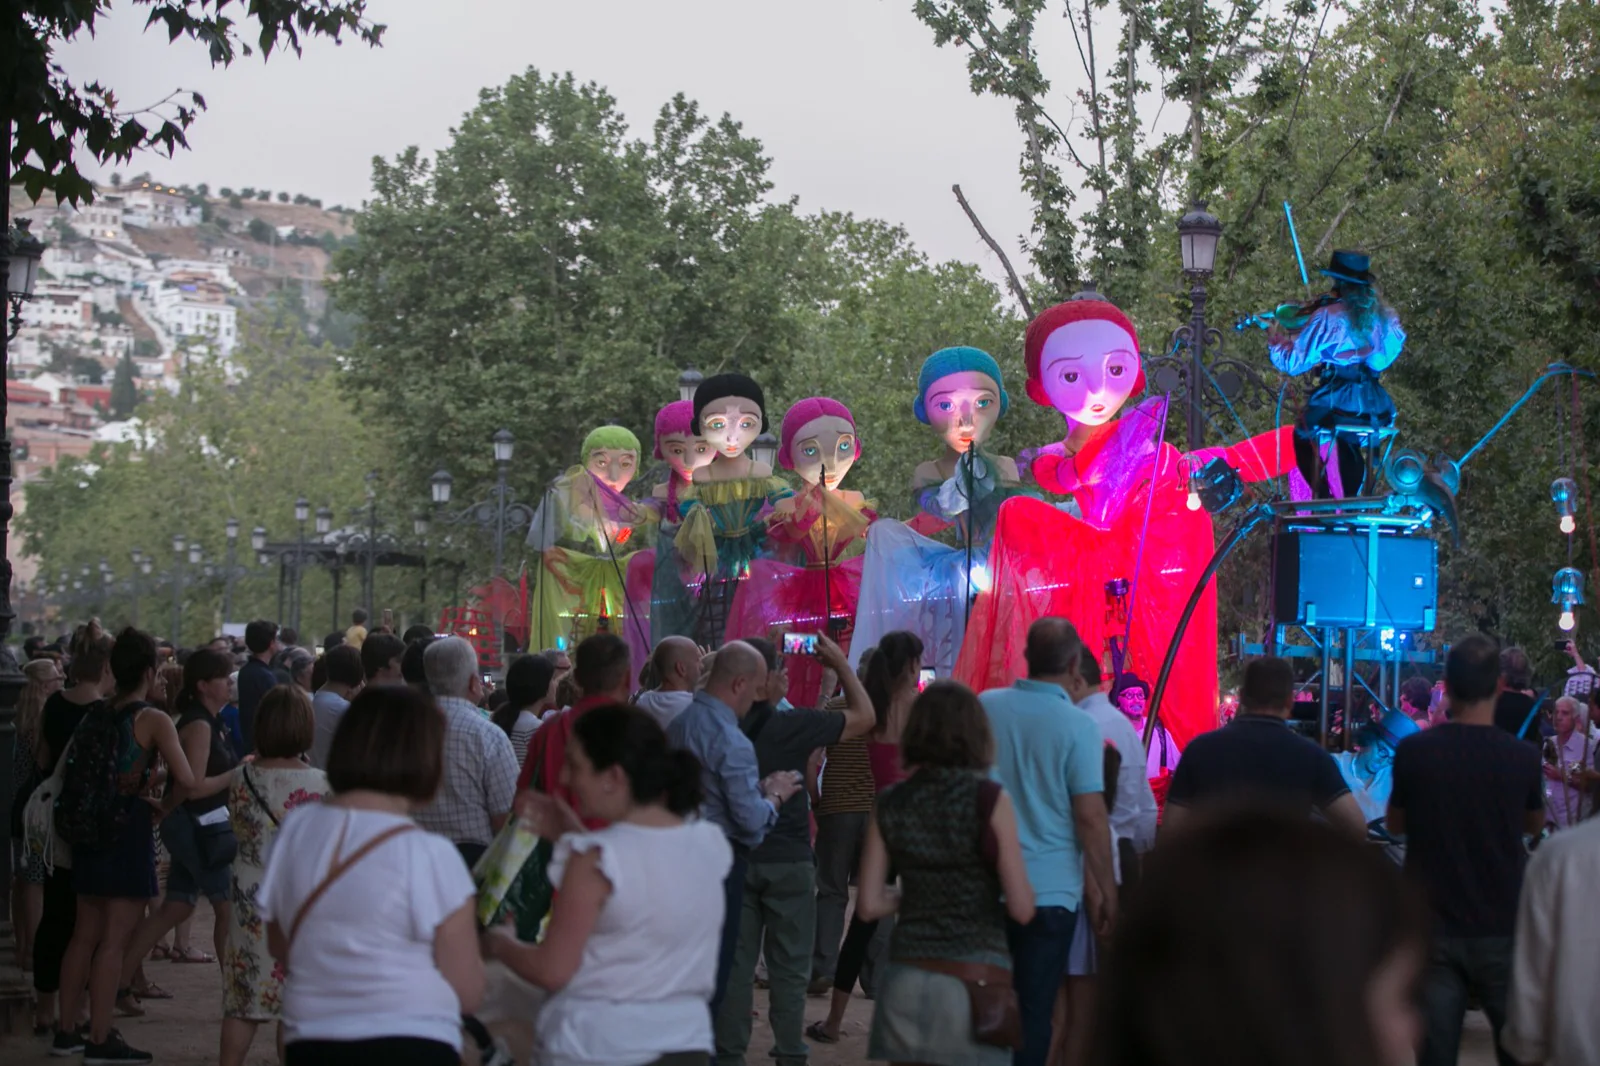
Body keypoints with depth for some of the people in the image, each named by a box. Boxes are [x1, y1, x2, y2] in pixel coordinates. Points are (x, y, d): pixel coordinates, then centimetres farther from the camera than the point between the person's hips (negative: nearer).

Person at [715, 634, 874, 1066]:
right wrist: (841, 665, 2)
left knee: (735, 963, 8)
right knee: (789, 966, 5)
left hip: (736, 859, 4)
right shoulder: (791, 726, -14)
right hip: (788, 862, -4)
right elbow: (865, 716, -5)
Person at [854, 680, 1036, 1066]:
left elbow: (870, 905, 6)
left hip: (906, 979, 3)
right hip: (973, 984, -3)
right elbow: (1022, 910, -6)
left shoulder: (890, 804, 4)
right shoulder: (989, 799, -6)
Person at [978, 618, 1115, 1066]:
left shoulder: (983, 707, 0)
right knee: (1034, 1012, 4)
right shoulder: (1078, 727, -12)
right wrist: (1107, 892, -4)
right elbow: (1090, 818, -12)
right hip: (1049, 890, -4)